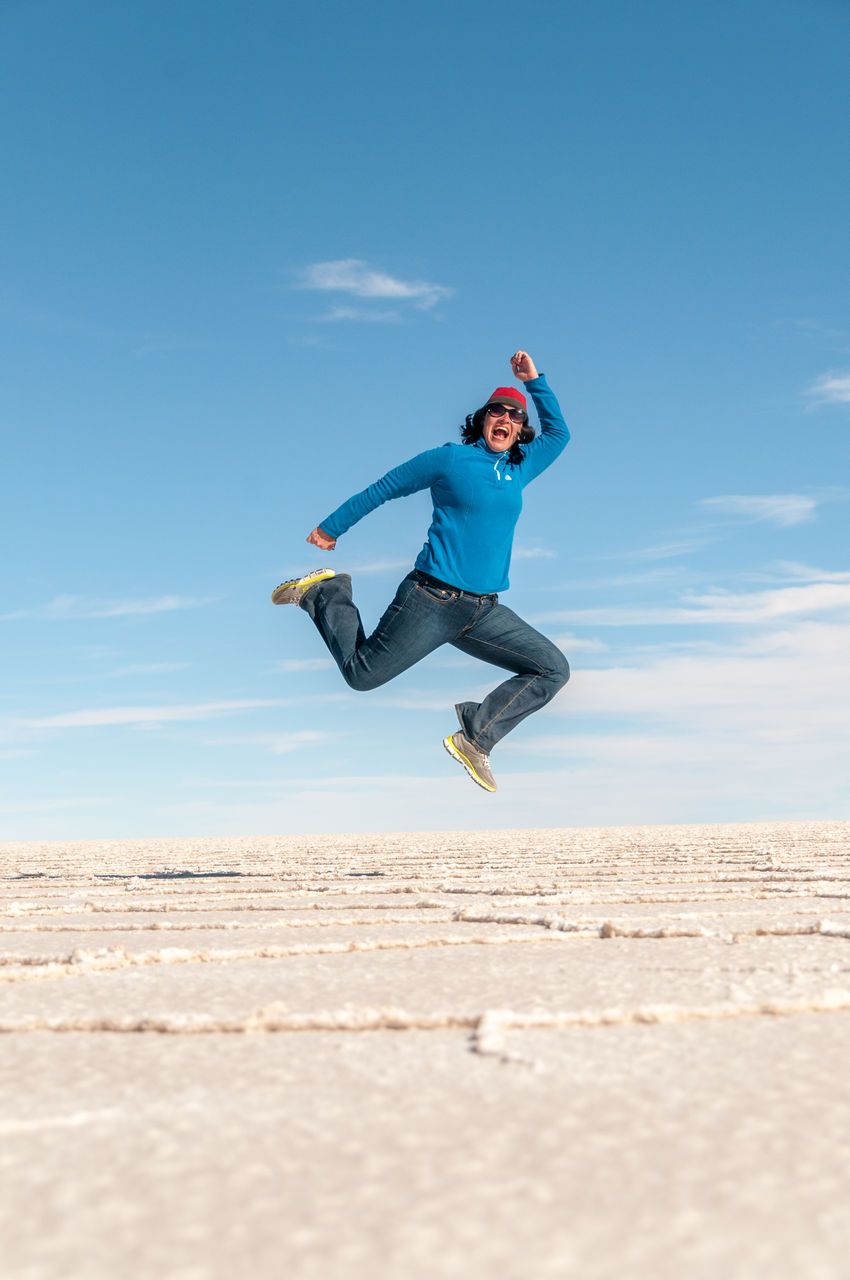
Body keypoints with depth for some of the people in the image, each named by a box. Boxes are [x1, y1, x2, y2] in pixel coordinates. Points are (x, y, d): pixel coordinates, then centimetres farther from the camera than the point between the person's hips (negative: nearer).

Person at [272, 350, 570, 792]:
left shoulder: (519, 468, 14)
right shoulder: (449, 459, -1)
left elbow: (558, 433, 31)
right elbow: (383, 488, 8)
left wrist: (535, 382, 21)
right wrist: (331, 528, 14)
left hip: (484, 613, 5)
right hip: (431, 601, -5)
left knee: (553, 671, -4)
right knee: (361, 674, 2)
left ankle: (476, 737, -3)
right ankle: (325, 595, 27)